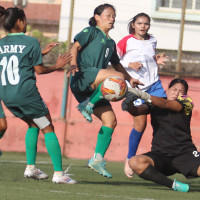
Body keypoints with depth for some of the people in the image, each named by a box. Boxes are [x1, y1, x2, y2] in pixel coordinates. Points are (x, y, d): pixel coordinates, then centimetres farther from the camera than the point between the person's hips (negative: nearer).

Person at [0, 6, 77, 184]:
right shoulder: (31, 42, -5)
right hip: (26, 93, -6)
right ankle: (59, 173, -3)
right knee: (48, 128, 5)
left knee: (33, 125, 25)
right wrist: (57, 66, 14)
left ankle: (30, 168, 17)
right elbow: (39, 69, -2)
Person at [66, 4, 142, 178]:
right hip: (82, 77, -8)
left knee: (110, 120, -2)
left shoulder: (111, 43, 28)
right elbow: (75, 47, -6)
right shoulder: (91, 32, 7)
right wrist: (74, 64, -24)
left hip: (93, 88, 8)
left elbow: (116, 64, 41)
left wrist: (130, 79, 30)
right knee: (118, 77, -31)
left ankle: (97, 159, 1)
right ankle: (87, 106, -20)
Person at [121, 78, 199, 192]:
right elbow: (136, 112, -5)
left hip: (185, 153, -3)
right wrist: (129, 106, -30)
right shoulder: (155, 103, 12)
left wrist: (143, 95, -30)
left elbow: (165, 104, -15)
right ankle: (173, 185, -26)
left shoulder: (187, 103, 2)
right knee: (135, 162, -31)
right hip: (160, 154, 3)